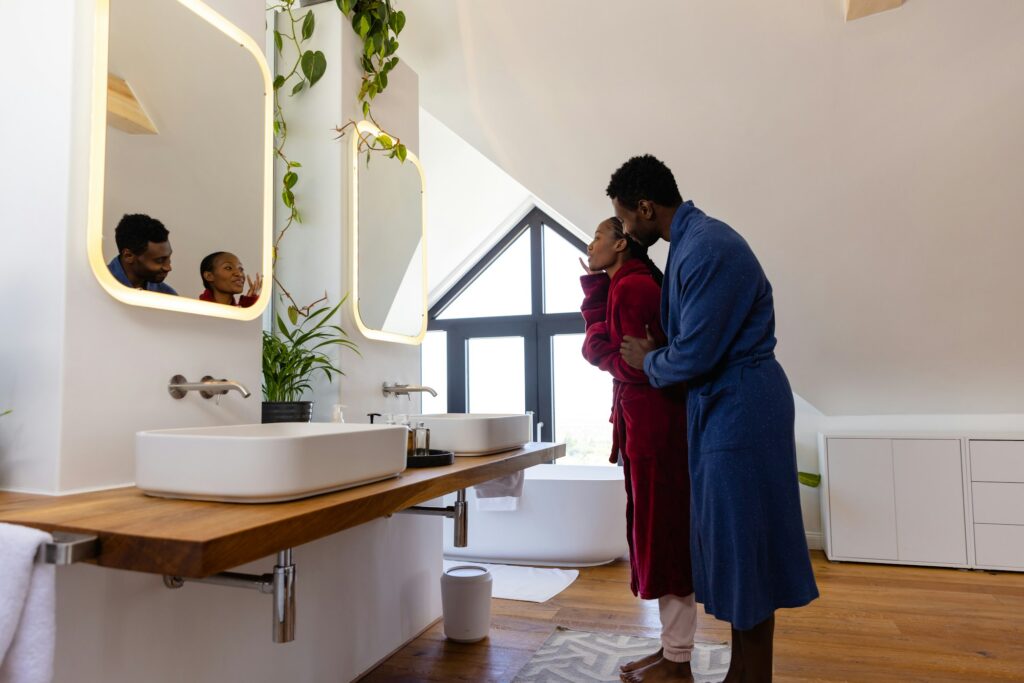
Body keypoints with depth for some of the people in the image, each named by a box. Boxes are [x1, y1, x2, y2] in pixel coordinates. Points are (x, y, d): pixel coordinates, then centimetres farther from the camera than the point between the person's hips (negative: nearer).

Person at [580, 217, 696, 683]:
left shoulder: (632, 285, -14)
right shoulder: (625, 284, 18)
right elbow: (604, 333, 12)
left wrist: (597, 346, -3)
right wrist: (594, 288, 10)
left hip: (653, 423, -10)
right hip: (646, 421, 10)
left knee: (662, 532, -2)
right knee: (656, 533, 14)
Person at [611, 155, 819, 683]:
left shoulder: (706, 249, -21)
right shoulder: (692, 240, 11)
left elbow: (694, 356, -22)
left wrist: (648, 361, -4)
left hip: (740, 406, -10)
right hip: (721, 403, 10)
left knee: (744, 541, 1)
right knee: (729, 540, 16)